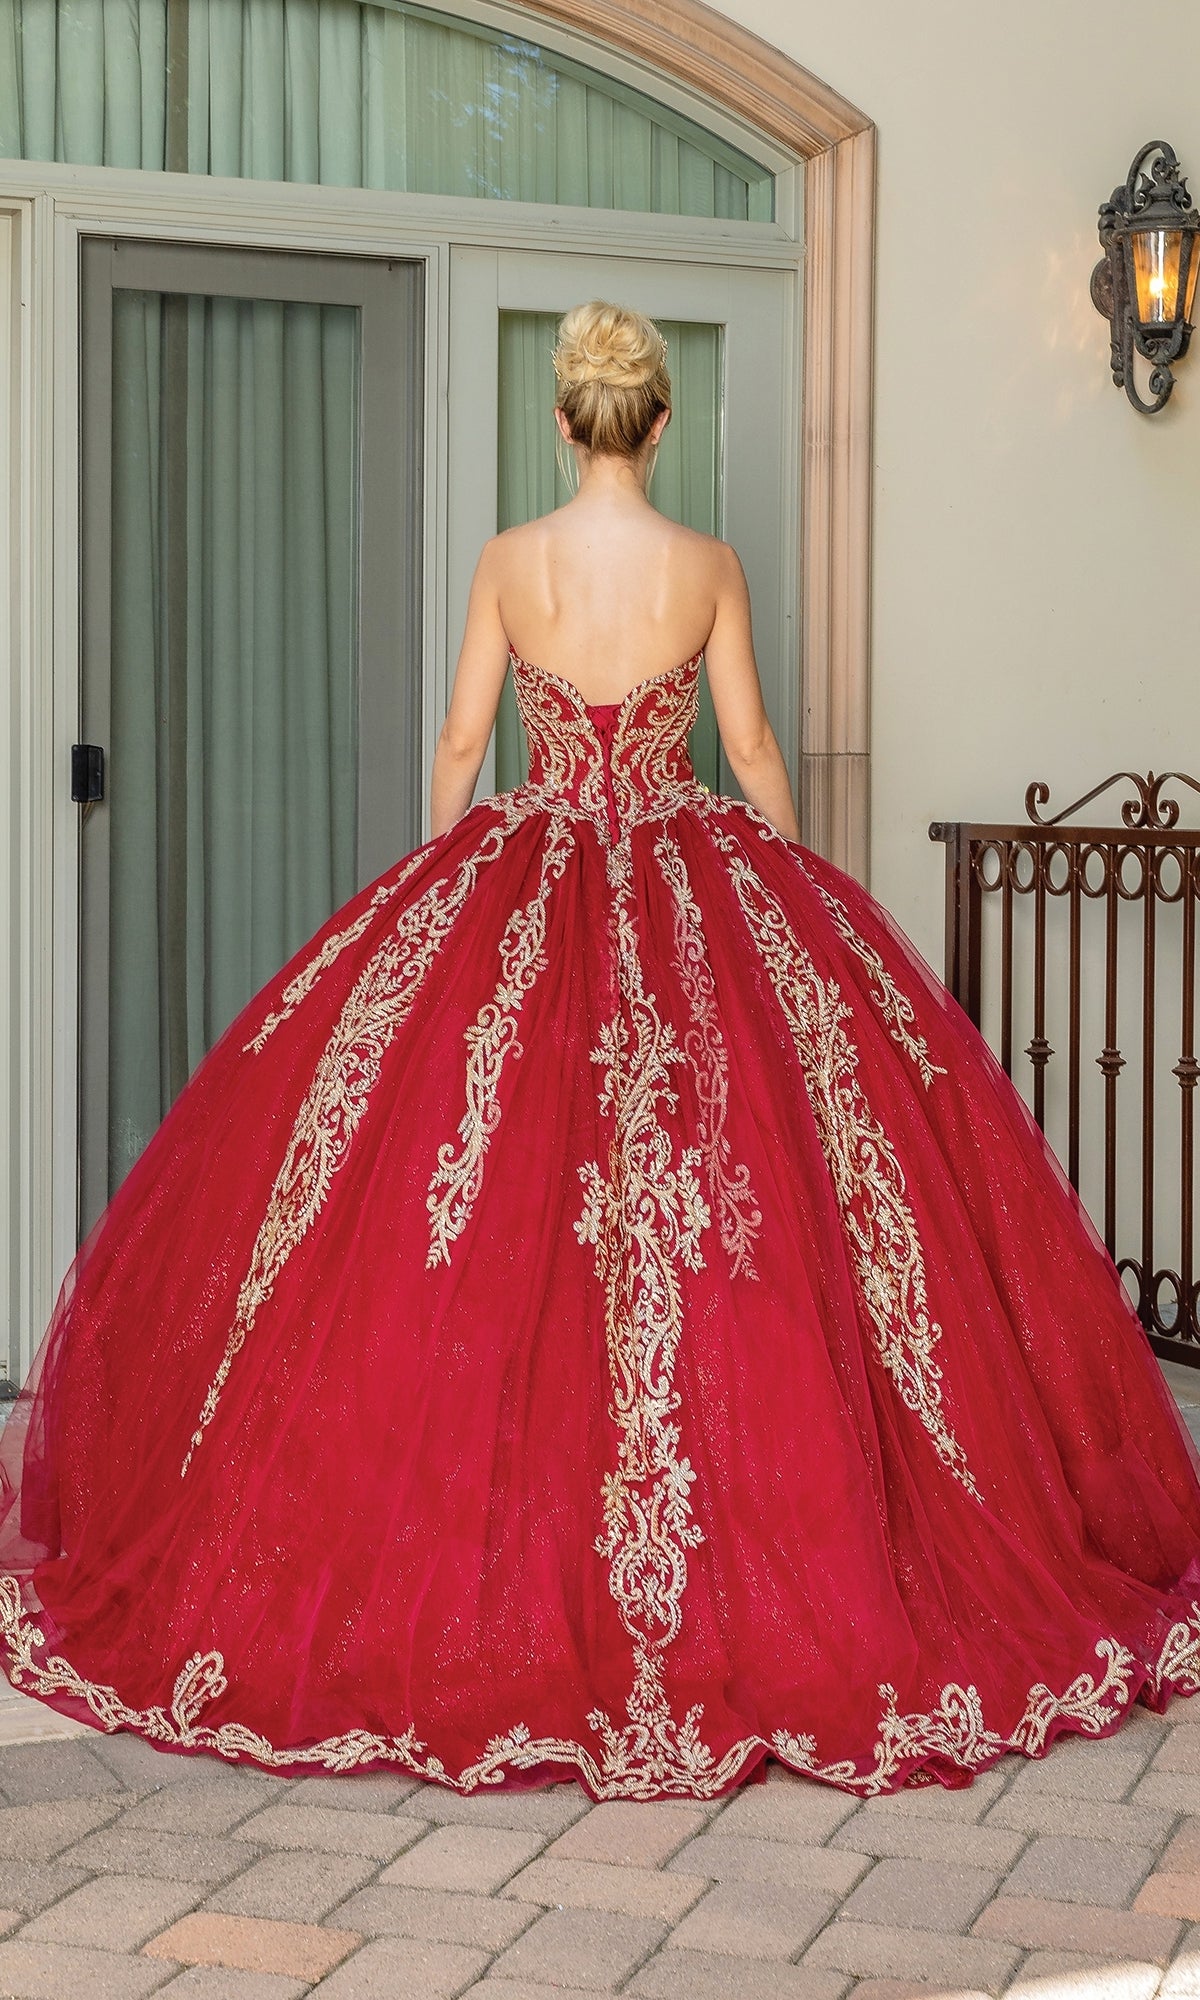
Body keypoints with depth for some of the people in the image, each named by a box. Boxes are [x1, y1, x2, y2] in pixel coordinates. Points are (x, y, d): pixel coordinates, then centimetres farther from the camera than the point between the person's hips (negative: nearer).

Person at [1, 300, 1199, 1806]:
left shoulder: (509, 560, -3)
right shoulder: (710, 568, -3)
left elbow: (459, 748, 2)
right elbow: (754, 755, 3)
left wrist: (449, 895, 17)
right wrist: (794, 898, 17)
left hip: (525, 889, 0)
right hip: (694, 888, 0)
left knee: (504, 1228, 7)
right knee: (742, 1182, 5)